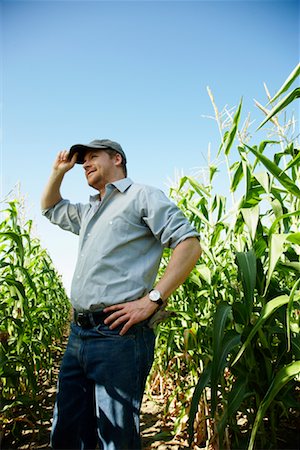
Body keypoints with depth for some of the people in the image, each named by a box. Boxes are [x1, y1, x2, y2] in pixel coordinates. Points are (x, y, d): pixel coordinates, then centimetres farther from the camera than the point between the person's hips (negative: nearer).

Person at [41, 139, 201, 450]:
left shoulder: (142, 196, 0)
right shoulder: (89, 212, 25)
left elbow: (189, 244, -11)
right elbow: (50, 208, 43)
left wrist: (152, 299, -18)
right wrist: (59, 170, 28)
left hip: (118, 334, -8)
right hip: (78, 334, 8)